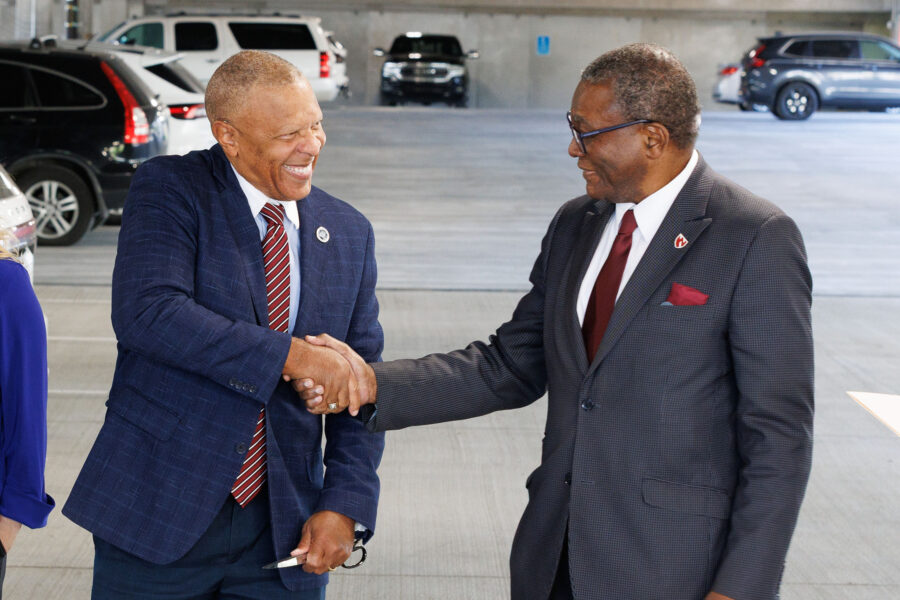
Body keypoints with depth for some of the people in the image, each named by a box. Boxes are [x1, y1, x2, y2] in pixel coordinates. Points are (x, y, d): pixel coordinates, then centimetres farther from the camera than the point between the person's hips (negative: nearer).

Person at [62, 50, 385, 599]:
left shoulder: (348, 233, 7)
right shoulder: (169, 189, -6)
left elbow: (363, 384, 7)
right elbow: (146, 313, -22)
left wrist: (345, 506, -5)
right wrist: (292, 356, -25)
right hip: (157, 512, -3)